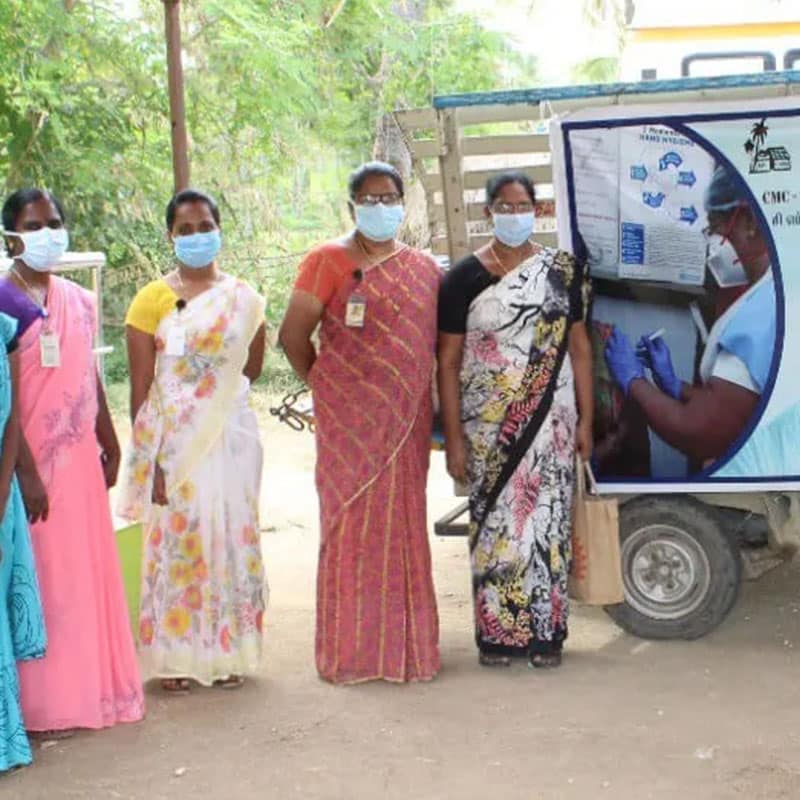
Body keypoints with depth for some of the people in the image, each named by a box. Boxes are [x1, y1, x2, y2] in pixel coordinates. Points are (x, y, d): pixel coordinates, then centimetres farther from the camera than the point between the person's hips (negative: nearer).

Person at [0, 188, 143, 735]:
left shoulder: (79, 300, 10)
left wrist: (109, 444, 20)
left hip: (80, 458, 6)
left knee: (88, 573, 12)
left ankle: (90, 688, 24)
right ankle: (44, 704, 10)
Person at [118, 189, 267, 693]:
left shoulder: (244, 298, 6)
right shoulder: (153, 299, -2)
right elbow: (142, 388, -4)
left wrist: (216, 400, 5)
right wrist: (151, 458, -10)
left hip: (231, 436, 2)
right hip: (172, 441, -2)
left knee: (232, 538, 6)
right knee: (177, 539, 1)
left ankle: (228, 651, 18)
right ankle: (175, 656, 11)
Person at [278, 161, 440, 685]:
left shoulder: (423, 269, 12)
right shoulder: (329, 261, -3)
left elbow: (437, 342, 16)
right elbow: (293, 336, -4)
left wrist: (420, 398, 7)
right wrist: (324, 386, 3)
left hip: (406, 419, 4)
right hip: (351, 420, -4)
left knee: (404, 523, 8)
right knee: (353, 521, 0)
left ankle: (406, 640, 19)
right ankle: (353, 648, 9)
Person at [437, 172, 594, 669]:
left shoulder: (564, 270, 5)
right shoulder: (466, 277, 0)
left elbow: (579, 348, 8)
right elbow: (448, 362, -1)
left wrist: (586, 421, 3)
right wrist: (453, 438, -5)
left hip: (551, 423, 1)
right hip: (488, 427, -1)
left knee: (548, 520, 3)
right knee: (495, 522, 2)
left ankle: (546, 631, 13)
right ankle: (497, 632, 13)